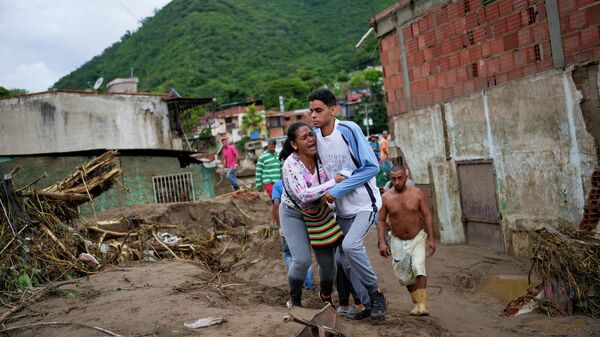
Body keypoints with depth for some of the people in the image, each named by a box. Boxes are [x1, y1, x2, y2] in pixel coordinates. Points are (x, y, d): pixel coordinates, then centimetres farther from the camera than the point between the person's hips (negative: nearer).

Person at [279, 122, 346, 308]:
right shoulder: (291, 164, -29)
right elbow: (303, 195, -40)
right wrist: (333, 182, -39)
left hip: (318, 212, 4)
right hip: (293, 214, -4)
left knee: (327, 260, 5)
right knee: (302, 260, -16)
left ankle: (326, 296, 34)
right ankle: (294, 299, 14)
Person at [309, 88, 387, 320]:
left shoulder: (349, 130, -18)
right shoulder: (315, 135, -1)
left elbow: (372, 167, -18)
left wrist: (336, 191, -20)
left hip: (365, 203, -6)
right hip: (342, 208, 7)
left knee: (350, 245, -25)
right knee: (345, 259, 5)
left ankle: (375, 291, -3)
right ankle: (368, 303, 22)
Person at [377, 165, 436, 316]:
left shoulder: (417, 193, -8)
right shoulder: (386, 198, -9)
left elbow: (427, 215, -3)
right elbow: (381, 220, -3)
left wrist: (431, 238, -8)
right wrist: (382, 242, -12)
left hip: (418, 238, -1)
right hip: (398, 241, 1)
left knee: (418, 267, -21)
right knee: (405, 275, 7)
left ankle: (422, 305, -19)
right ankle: (416, 303, 26)